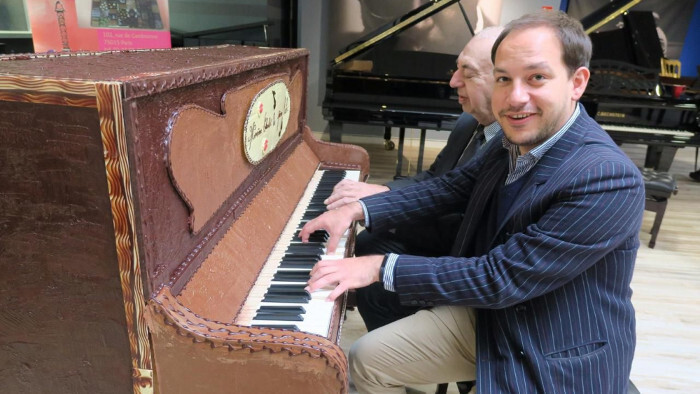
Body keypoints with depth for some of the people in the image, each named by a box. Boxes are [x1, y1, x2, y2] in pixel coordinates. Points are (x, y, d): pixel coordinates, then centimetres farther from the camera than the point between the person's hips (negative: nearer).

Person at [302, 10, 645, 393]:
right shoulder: (515, 140, -6)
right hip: (487, 312, 6)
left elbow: (501, 279, -30)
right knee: (367, 359, 6)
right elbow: (451, 187, 4)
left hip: (558, 363, -6)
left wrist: (381, 267, -26)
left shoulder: (610, 179, -29)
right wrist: (359, 209, -6)